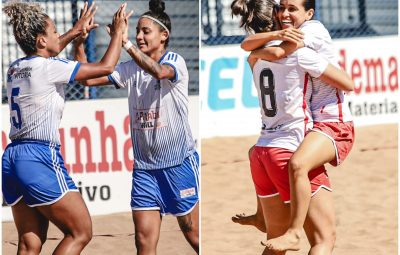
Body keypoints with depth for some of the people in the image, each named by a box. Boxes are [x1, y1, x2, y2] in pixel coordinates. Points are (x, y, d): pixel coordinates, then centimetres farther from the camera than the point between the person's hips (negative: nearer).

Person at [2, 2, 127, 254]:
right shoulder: (48, 68, -10)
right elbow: (105, 67, -5)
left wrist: (77, 31, 42)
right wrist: (119, 31, 9)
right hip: (41, 158, -8)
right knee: (81, 232, 2)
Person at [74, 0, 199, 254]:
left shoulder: (175, 61, -7)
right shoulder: (130, 69, 8)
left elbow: (160, 71, -31)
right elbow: (89, 78, 4)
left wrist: (126, 43, -41)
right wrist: (80, 45, -10)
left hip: (179, 162, -5)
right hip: (144, 165, 5)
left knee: (193, 233, 2)